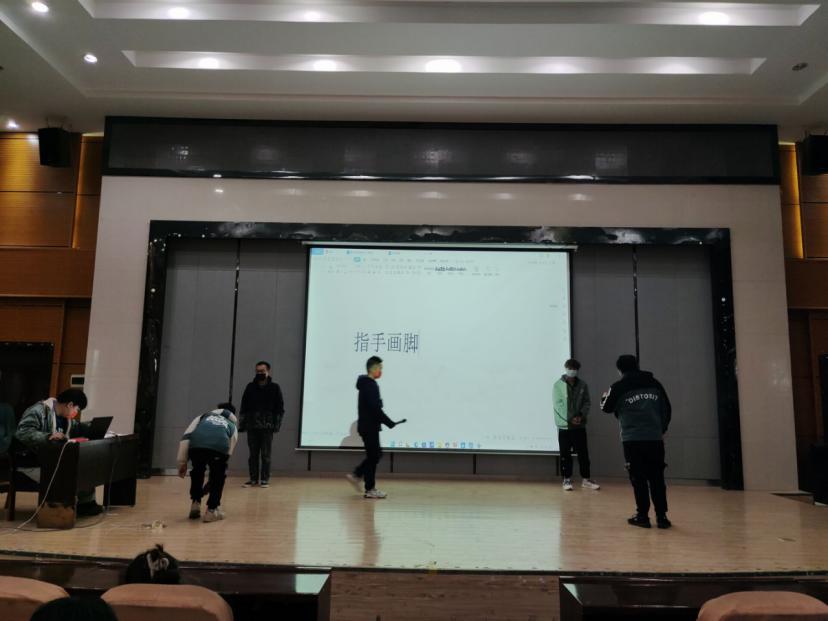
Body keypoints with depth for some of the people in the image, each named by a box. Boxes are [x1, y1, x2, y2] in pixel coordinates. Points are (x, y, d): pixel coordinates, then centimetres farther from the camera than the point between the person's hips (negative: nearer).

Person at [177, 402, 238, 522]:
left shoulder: (203, 416, 40)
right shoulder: (232, 425, 40)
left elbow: (186, 436, 21)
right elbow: (229, 451, 38)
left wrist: (182, 462, 21)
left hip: (196, 444, 1)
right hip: (219, 446, -1)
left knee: (197, 471, 33)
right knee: (218, 476, 28)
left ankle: (195, 504, 33)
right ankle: (212, 510, 24)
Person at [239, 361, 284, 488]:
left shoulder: (274, 388, 0)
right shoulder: (250, 387, 6)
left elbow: (280, 408, 0)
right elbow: (244, 406, 9)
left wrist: (277, 424, -7)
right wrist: (243, 423, 3)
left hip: (267, 427, -2)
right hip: (252, 426, 2)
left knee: (265, 455, 2)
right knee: (253, 454, 7)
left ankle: (265, 479, 9)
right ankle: (253, 478, 15)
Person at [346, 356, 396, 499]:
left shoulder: (367, 384, 14)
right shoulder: (370, 385, -17)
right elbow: (375, 408, -24)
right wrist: (389, 423, -17)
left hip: (367, 426, 9)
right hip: (369, 427, -9)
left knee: (375, 454, 17)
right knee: (373, 456, 0)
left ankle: (356, 475, 21)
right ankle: (370, 489, 9)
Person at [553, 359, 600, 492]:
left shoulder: (582, 385, 4)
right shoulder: (558, 385, -5)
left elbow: (587, 402, 3)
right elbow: (559, 405, -10)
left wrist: (581, 415, -14)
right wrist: (570, 418, -17)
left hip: (580, 425, 2)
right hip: (564, 425, -2)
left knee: (583, 453, 7)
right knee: (565, 454, 5)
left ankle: (586, 479, 17)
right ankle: (567, 479, 14)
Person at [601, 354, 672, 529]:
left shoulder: (619, 387, -2)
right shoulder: (654, 383, 9)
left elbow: (607, 408, 10)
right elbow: (667, 409, 13)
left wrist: (605, 397, 31)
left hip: (632, 440, -3)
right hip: (655, 438, 3)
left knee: (638, 478, 5)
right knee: (657, 478, 10)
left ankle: (643, 516, 8)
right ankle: (662, 517, 11)